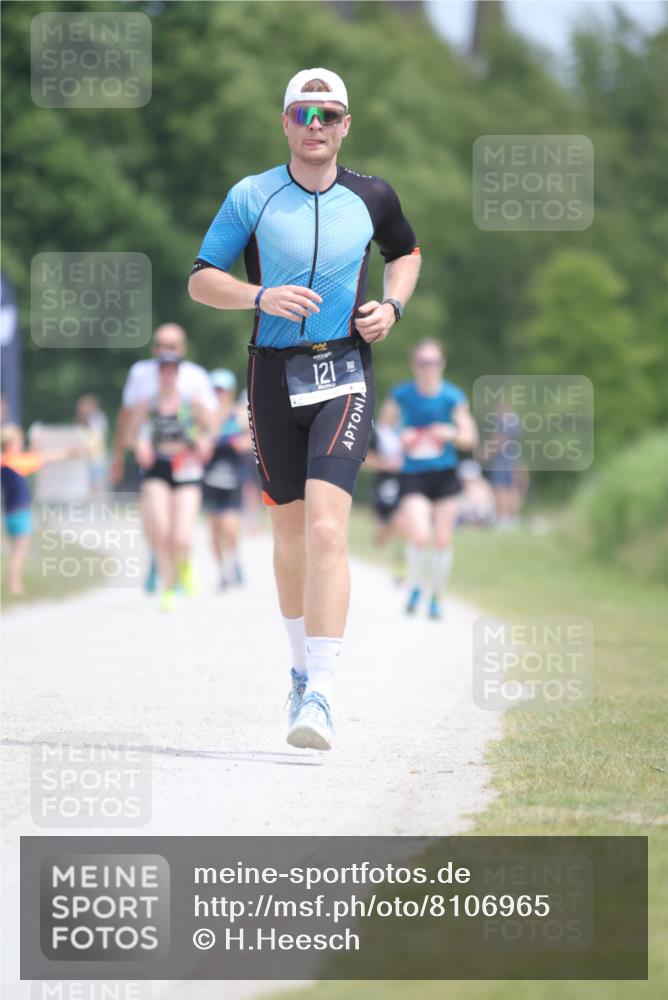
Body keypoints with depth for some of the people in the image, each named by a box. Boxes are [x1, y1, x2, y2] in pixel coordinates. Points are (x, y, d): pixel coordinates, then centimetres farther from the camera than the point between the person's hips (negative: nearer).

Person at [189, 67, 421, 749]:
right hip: (275, 375, 1)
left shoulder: (372, 198, 4)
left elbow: (405, 252, 24)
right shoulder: (251, 196, 0)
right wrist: (261, 296, -17)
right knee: (290, 534, 12)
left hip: (344, 373, -1)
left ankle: (319, 696, -23)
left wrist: (392, 305, 5)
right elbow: (200, 281, 2)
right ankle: (304, 669, 34)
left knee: (326, 528, -18)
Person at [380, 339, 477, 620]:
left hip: (445, 475, 1)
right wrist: (401, 438, -11)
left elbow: (470, 439, 1)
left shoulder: (452, 397, -2)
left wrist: (451, 434, -20)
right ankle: (414, 586, 9)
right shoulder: (401, 395, -2)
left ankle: (437, 597, 21)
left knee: (442, 541, 2)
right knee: (419, 537, -18)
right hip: (413, 477, -1)